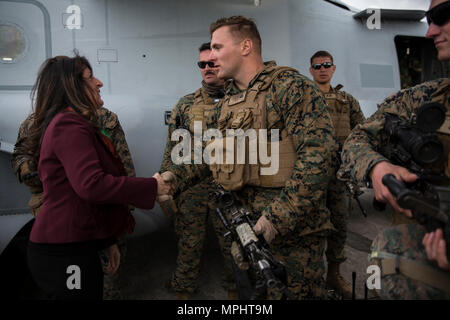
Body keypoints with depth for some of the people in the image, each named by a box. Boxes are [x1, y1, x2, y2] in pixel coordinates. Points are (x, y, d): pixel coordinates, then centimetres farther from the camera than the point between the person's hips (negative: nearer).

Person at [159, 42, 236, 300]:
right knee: (189, 244, 11)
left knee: (232, 244, 12)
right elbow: (172, 148, 7)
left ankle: (233, 288, 33)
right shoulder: (186, 104, 6)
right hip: (191, 189, 1)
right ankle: (183, 290, 29)